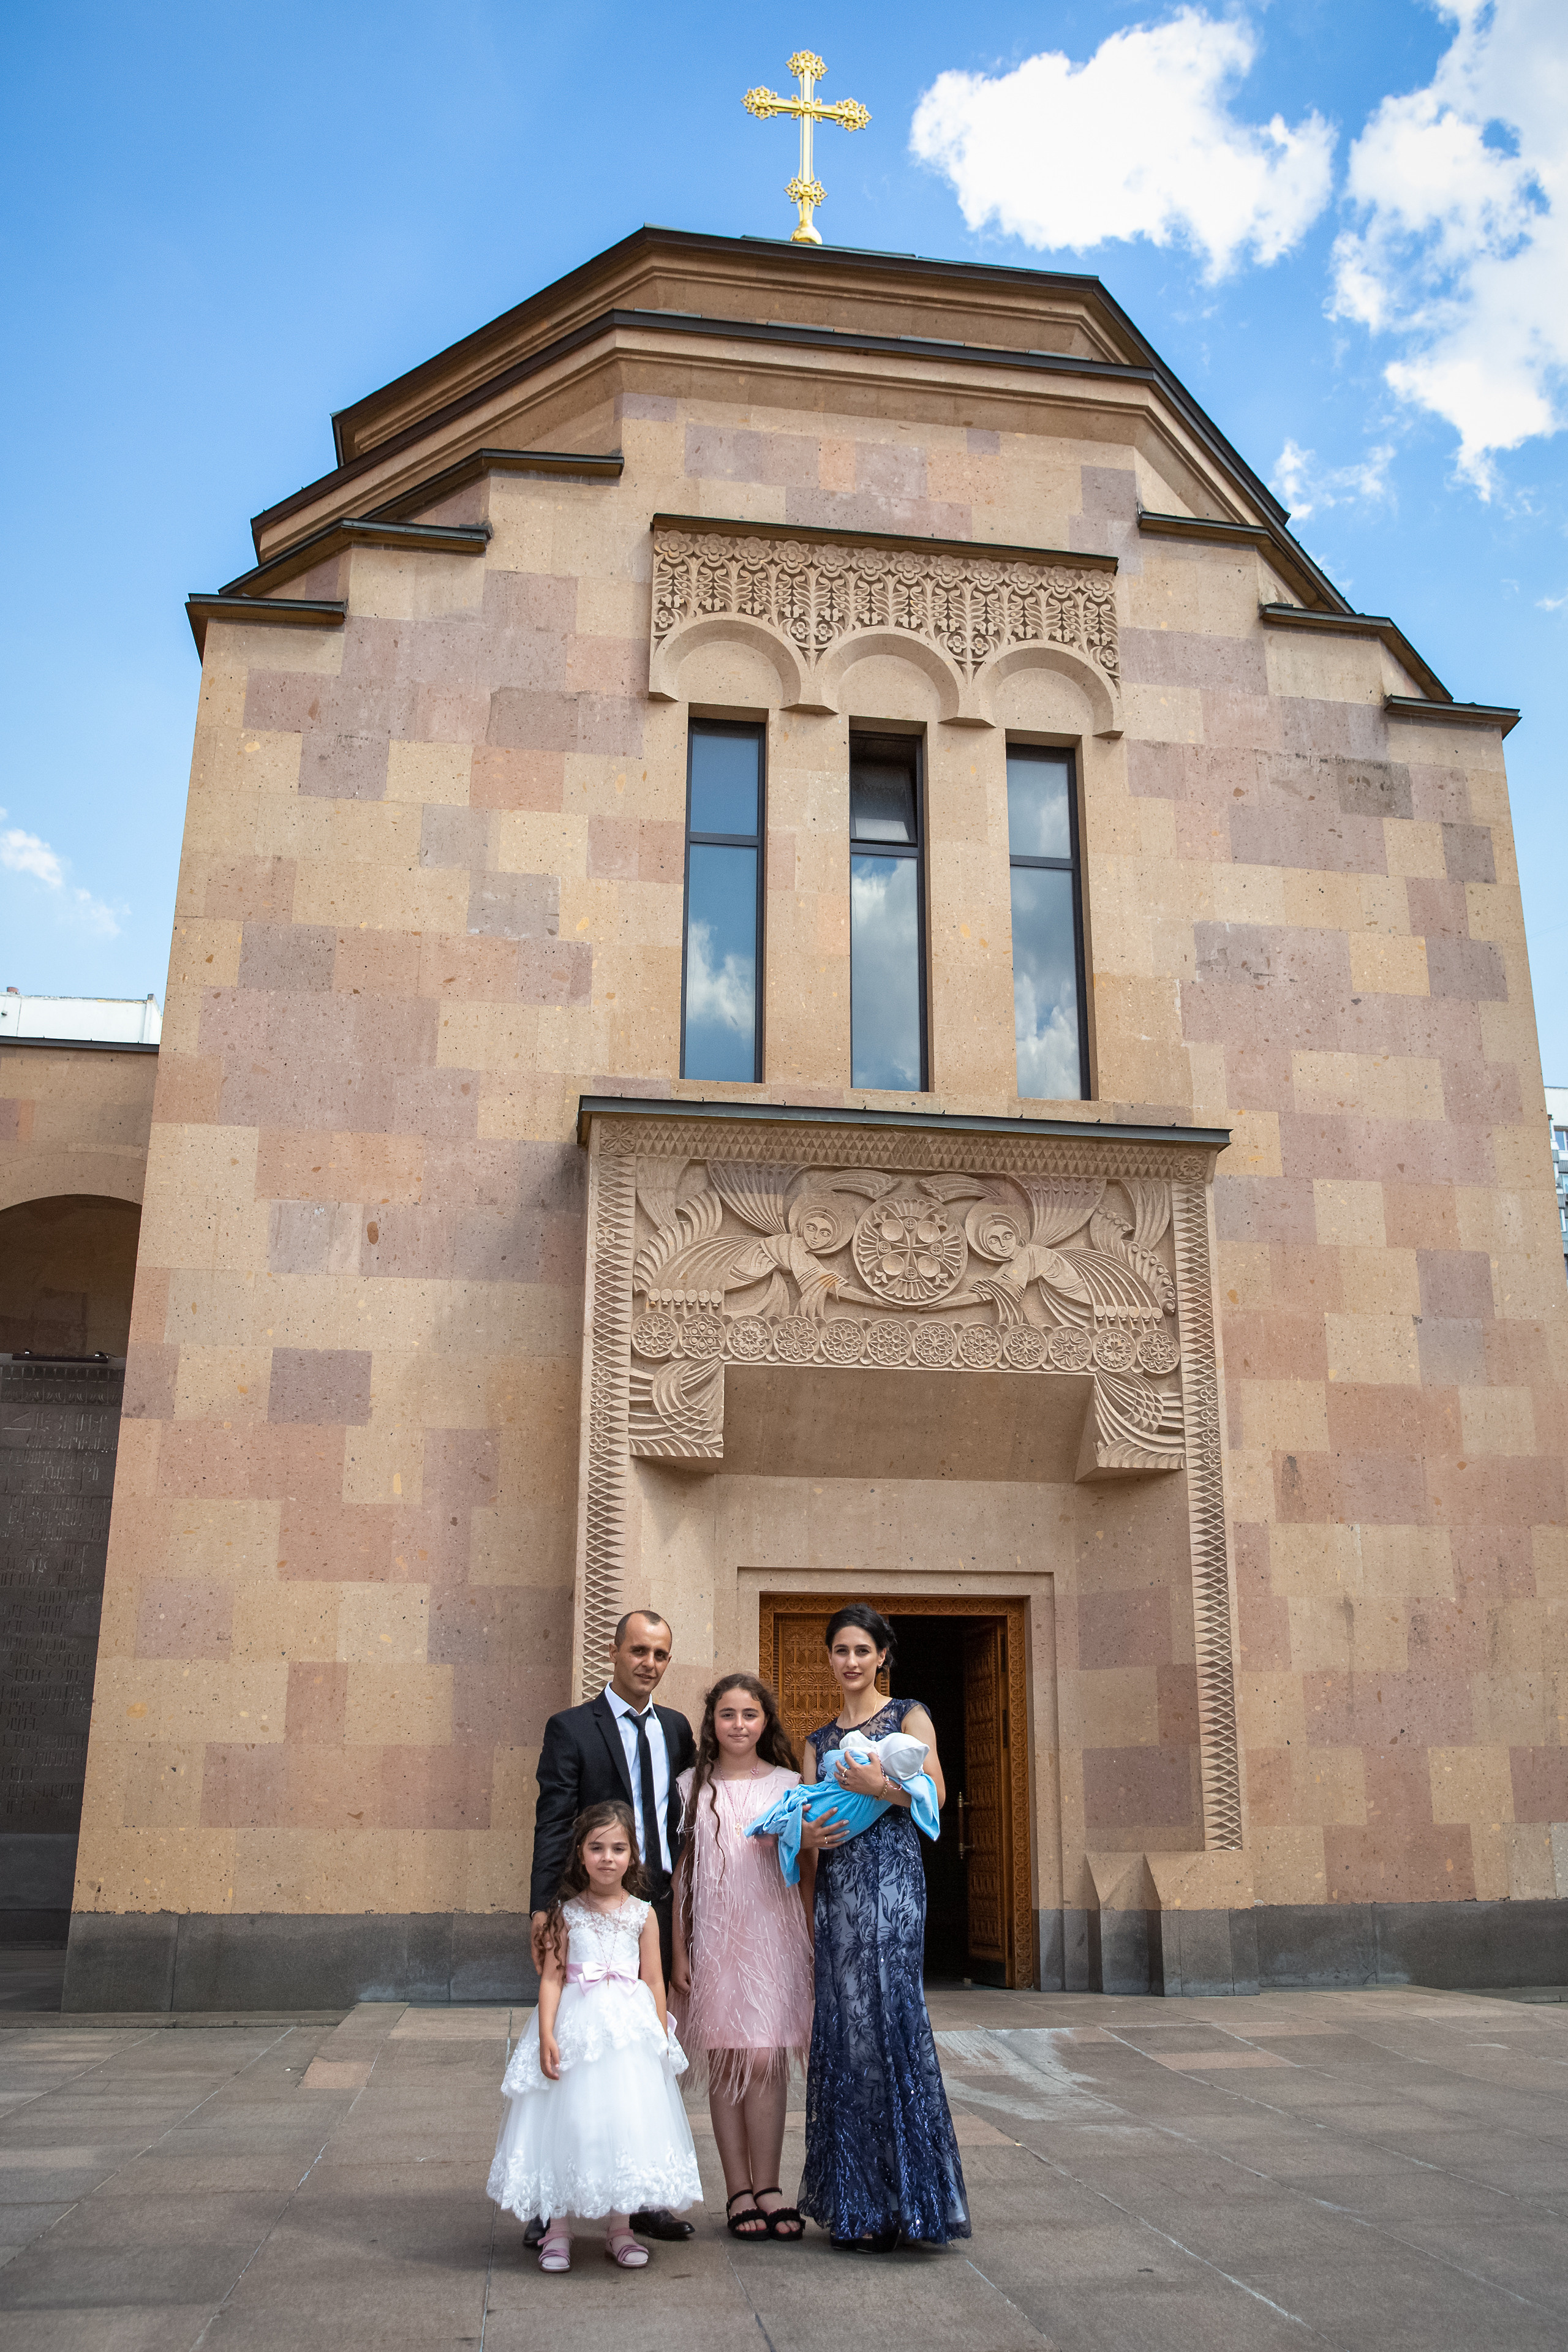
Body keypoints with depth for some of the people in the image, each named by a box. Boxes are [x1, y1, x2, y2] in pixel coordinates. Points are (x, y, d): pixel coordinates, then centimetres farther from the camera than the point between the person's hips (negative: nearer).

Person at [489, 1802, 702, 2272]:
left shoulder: (643, 1914, 2)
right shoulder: (566, 1912, -1)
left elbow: (653, 1981, 4)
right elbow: (552, 1976, -4)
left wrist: (662, 2040, 1)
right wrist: (546, 2034, -13)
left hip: (630, 2030, 1)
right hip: (575, 2026, -1)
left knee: (625, 2124, 5)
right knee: (567, 2122, 2)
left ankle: (619, 2228, 19)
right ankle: (557, 2229, 16)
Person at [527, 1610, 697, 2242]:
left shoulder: (676, 1728, 11)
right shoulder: (571, 1728, -3)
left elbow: (684, 1817, 15)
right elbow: (552, 1826, -10)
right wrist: (543, 1910, -18)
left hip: (662, 1907, 5)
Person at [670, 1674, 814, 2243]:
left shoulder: (788, 1785, 5)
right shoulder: (693, 1786, 4)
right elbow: (680, 1873, 5)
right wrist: (679, 1952, 2)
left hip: (772, 1934, 0)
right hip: (713, 1936, 0)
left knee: (765, 2061, -6)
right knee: (725, 2065, 3)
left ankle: (766, 2187, 7)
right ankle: (739, 2192, 12)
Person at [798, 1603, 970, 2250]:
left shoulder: (908, 1716, 4)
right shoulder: (819, 1740, 18)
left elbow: (935, 1795, -6)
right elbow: (807, 1816, 11)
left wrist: (877, 1783, -18)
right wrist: (810, 1833, -10)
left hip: (891, 1877, -5)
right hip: (835, 1886, 5)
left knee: (888, 2019, -9)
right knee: (841, 2030, 3)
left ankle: (898, 2200, 0)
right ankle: (856, 2202, 12)